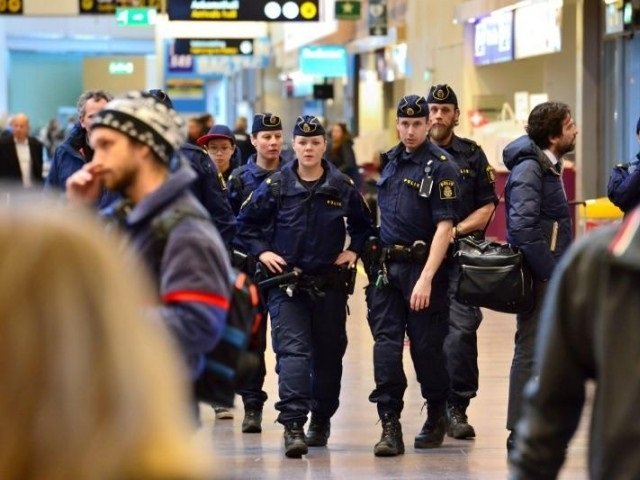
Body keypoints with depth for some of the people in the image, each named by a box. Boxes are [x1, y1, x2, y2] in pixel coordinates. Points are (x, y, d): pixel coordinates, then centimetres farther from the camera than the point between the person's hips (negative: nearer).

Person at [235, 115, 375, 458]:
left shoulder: (343, 187, 3)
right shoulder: (275, 186, -1)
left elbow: (363, 225, 16)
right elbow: (246, 223, 8)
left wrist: (353, 251, 1)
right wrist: (262, 251, -5)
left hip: (330, 285, 2)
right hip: (286, 283, -2)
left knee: (328, 355, 10)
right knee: (292, 350, -15)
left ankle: (321, 420, 27)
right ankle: (292, 425, -22)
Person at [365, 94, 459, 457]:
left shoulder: (440, 166, -8)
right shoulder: (391, 161, 11)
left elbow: (444, 227, -14)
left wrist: (426, 278, -21)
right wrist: (376, 260, 14)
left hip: (423, 266, -5)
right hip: (387, 266, 5)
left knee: (427, 346, 3)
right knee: (386, 344, -4)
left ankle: (437, 416, 24)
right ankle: (390, 427, -4)